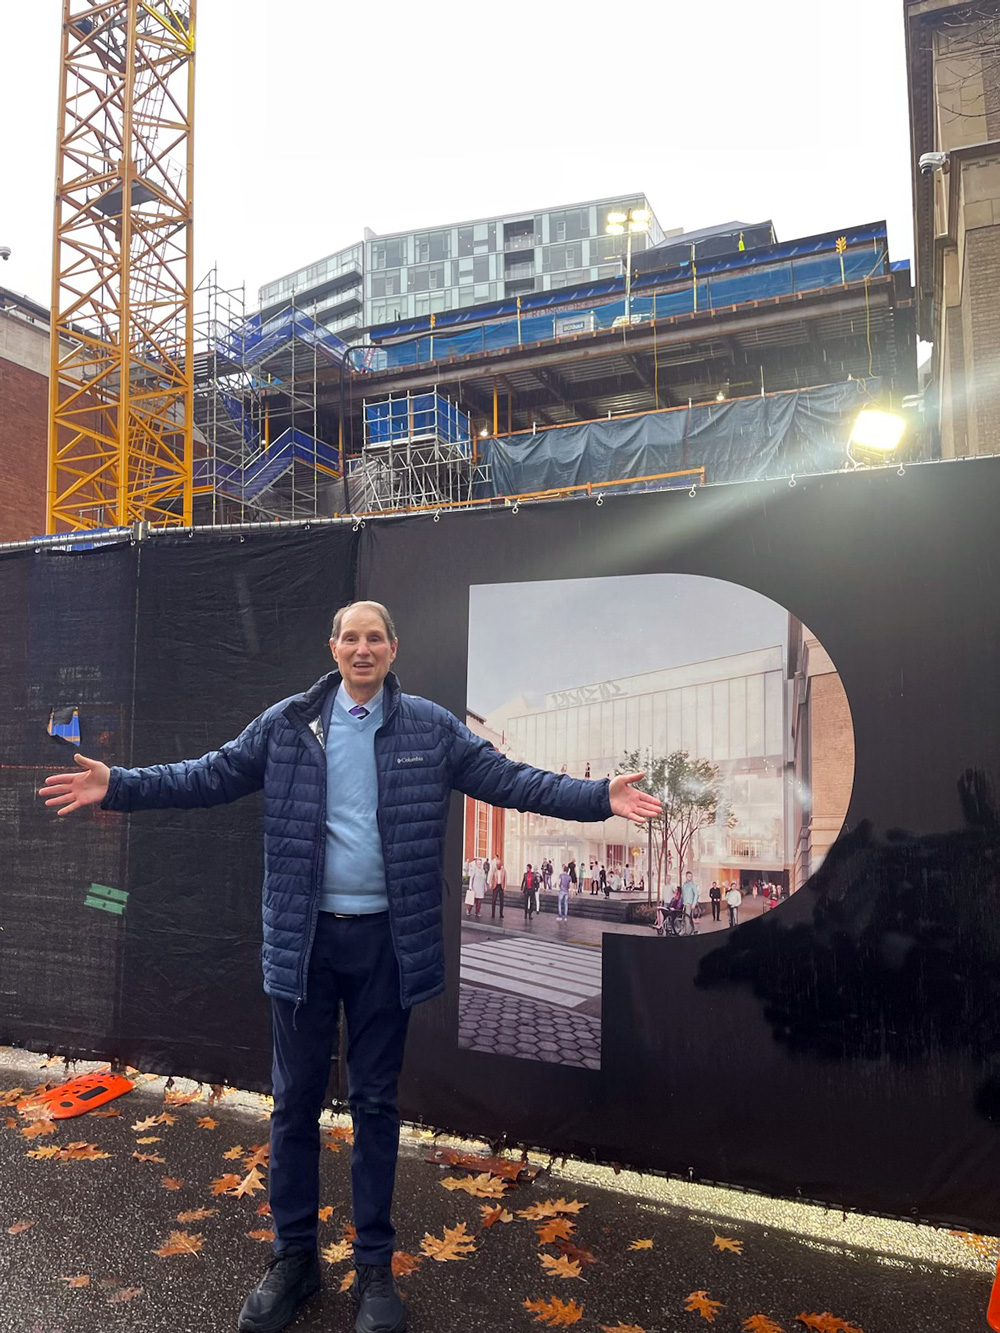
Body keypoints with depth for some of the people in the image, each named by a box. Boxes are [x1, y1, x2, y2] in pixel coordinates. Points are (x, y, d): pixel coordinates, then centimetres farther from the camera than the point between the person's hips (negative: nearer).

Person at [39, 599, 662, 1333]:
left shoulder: (430, 726, -1)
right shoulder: (287, 723, 1)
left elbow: (508, 779, -5)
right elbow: (211, 776, 3)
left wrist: (599, 796, -14)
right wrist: (118, 785, -7)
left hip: (386, 939, 0)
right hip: (304, 937, 1)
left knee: (376, 1102, 12)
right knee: (295, 1100, 13)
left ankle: (375, 1265, 31)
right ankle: (293, 1257, 34)